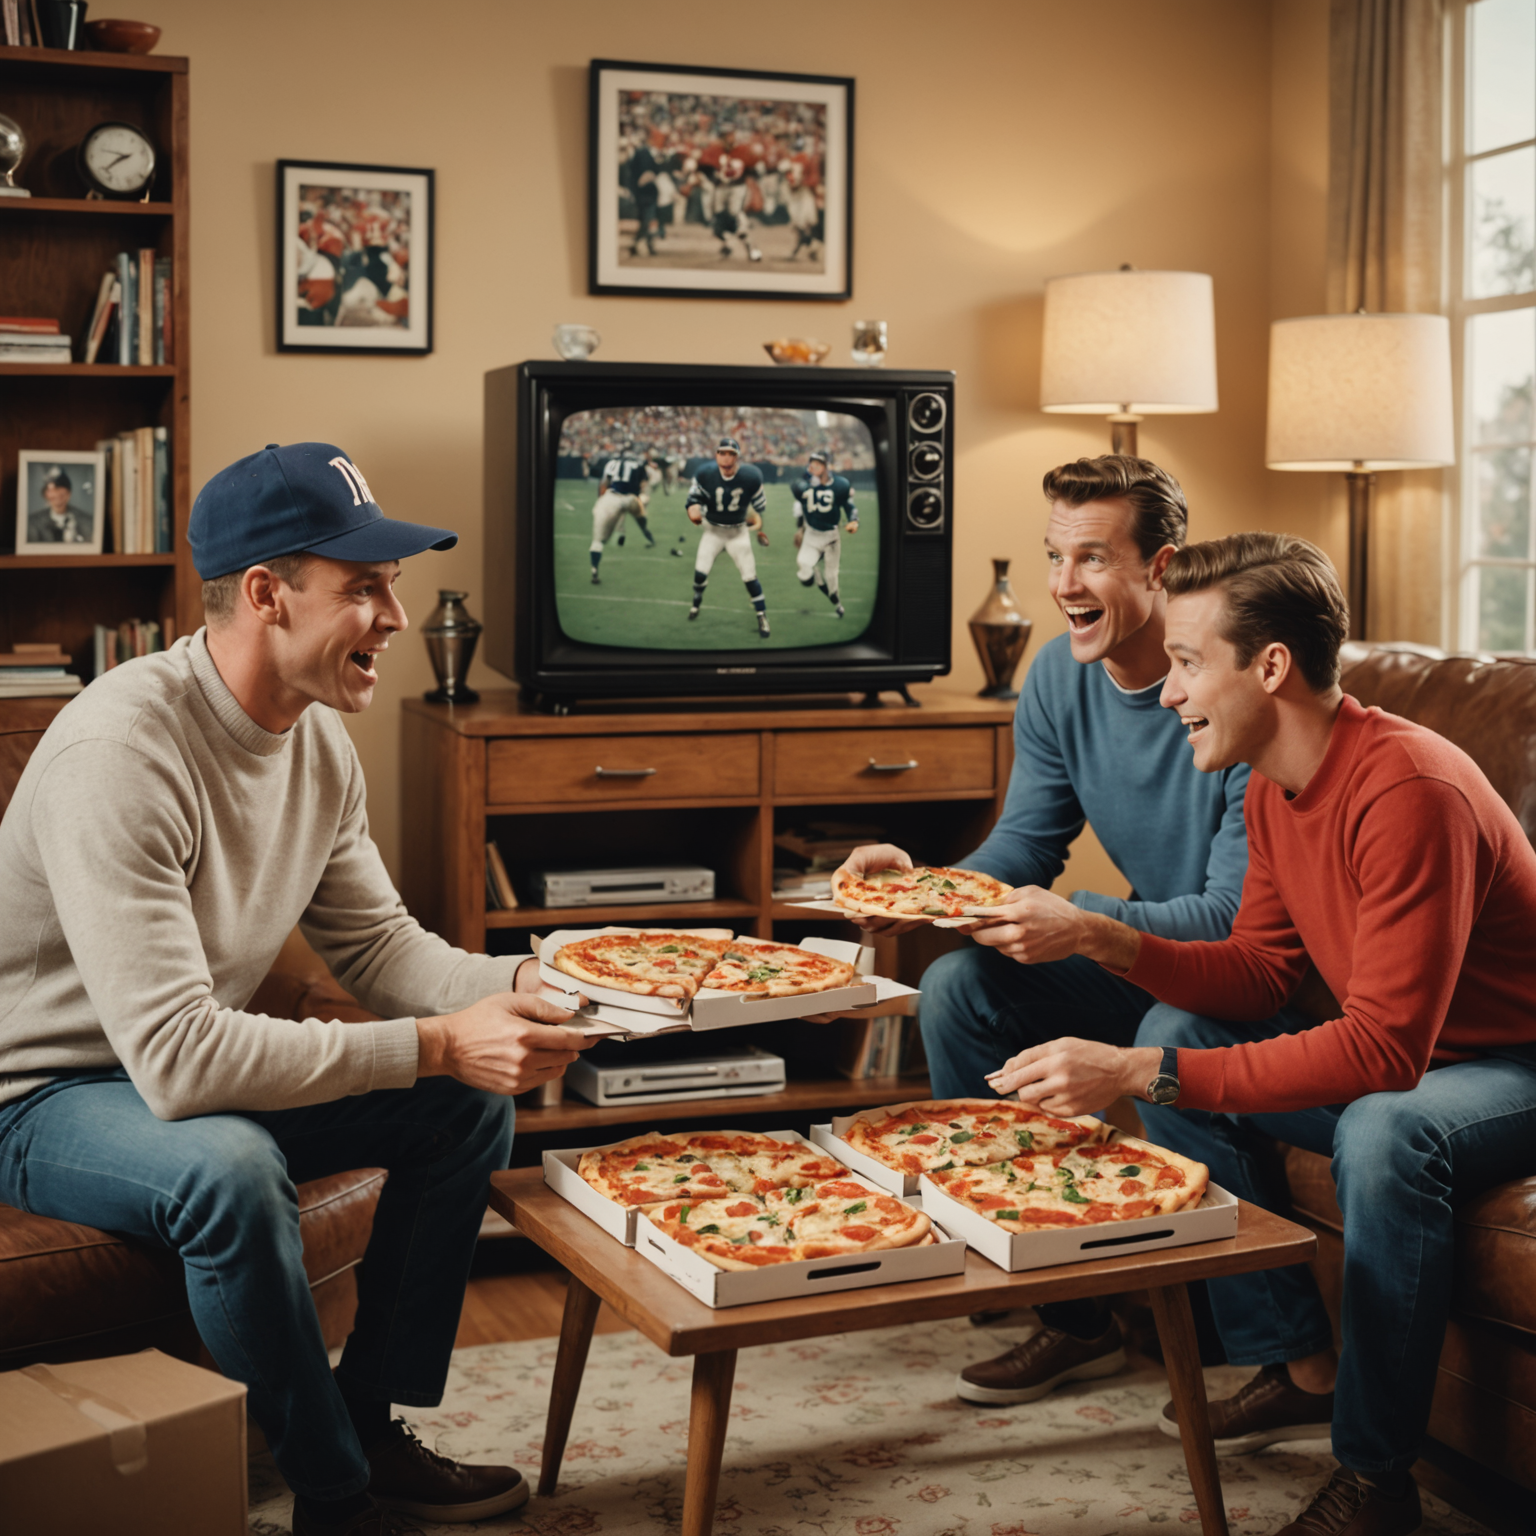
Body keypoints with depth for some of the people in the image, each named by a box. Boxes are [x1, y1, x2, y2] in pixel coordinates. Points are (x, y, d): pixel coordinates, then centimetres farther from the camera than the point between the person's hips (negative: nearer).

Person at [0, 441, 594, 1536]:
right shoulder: (119, 750, -31)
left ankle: (370, 1425, 6)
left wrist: (517, 984, -17)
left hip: (202, 1067, 8)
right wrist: (437, 1044, -35)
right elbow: (175, 1057, -36)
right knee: (231, 1171, -37)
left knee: (475, 1102, -4)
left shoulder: (321, 739, -3)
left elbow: (376, 947, 3)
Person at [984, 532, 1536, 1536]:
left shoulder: (1409, 789, -30)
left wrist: (1138, 1075, -36)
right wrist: (1097, 938, -12)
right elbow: (1259, 975, 3)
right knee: (1176, 1032, -1)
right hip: (1402, 1051, 9)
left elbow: (1382, 1052, -35)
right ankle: (1299, 1366, 5)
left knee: (1385, 1131, -37)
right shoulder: (1275, 785, -1)